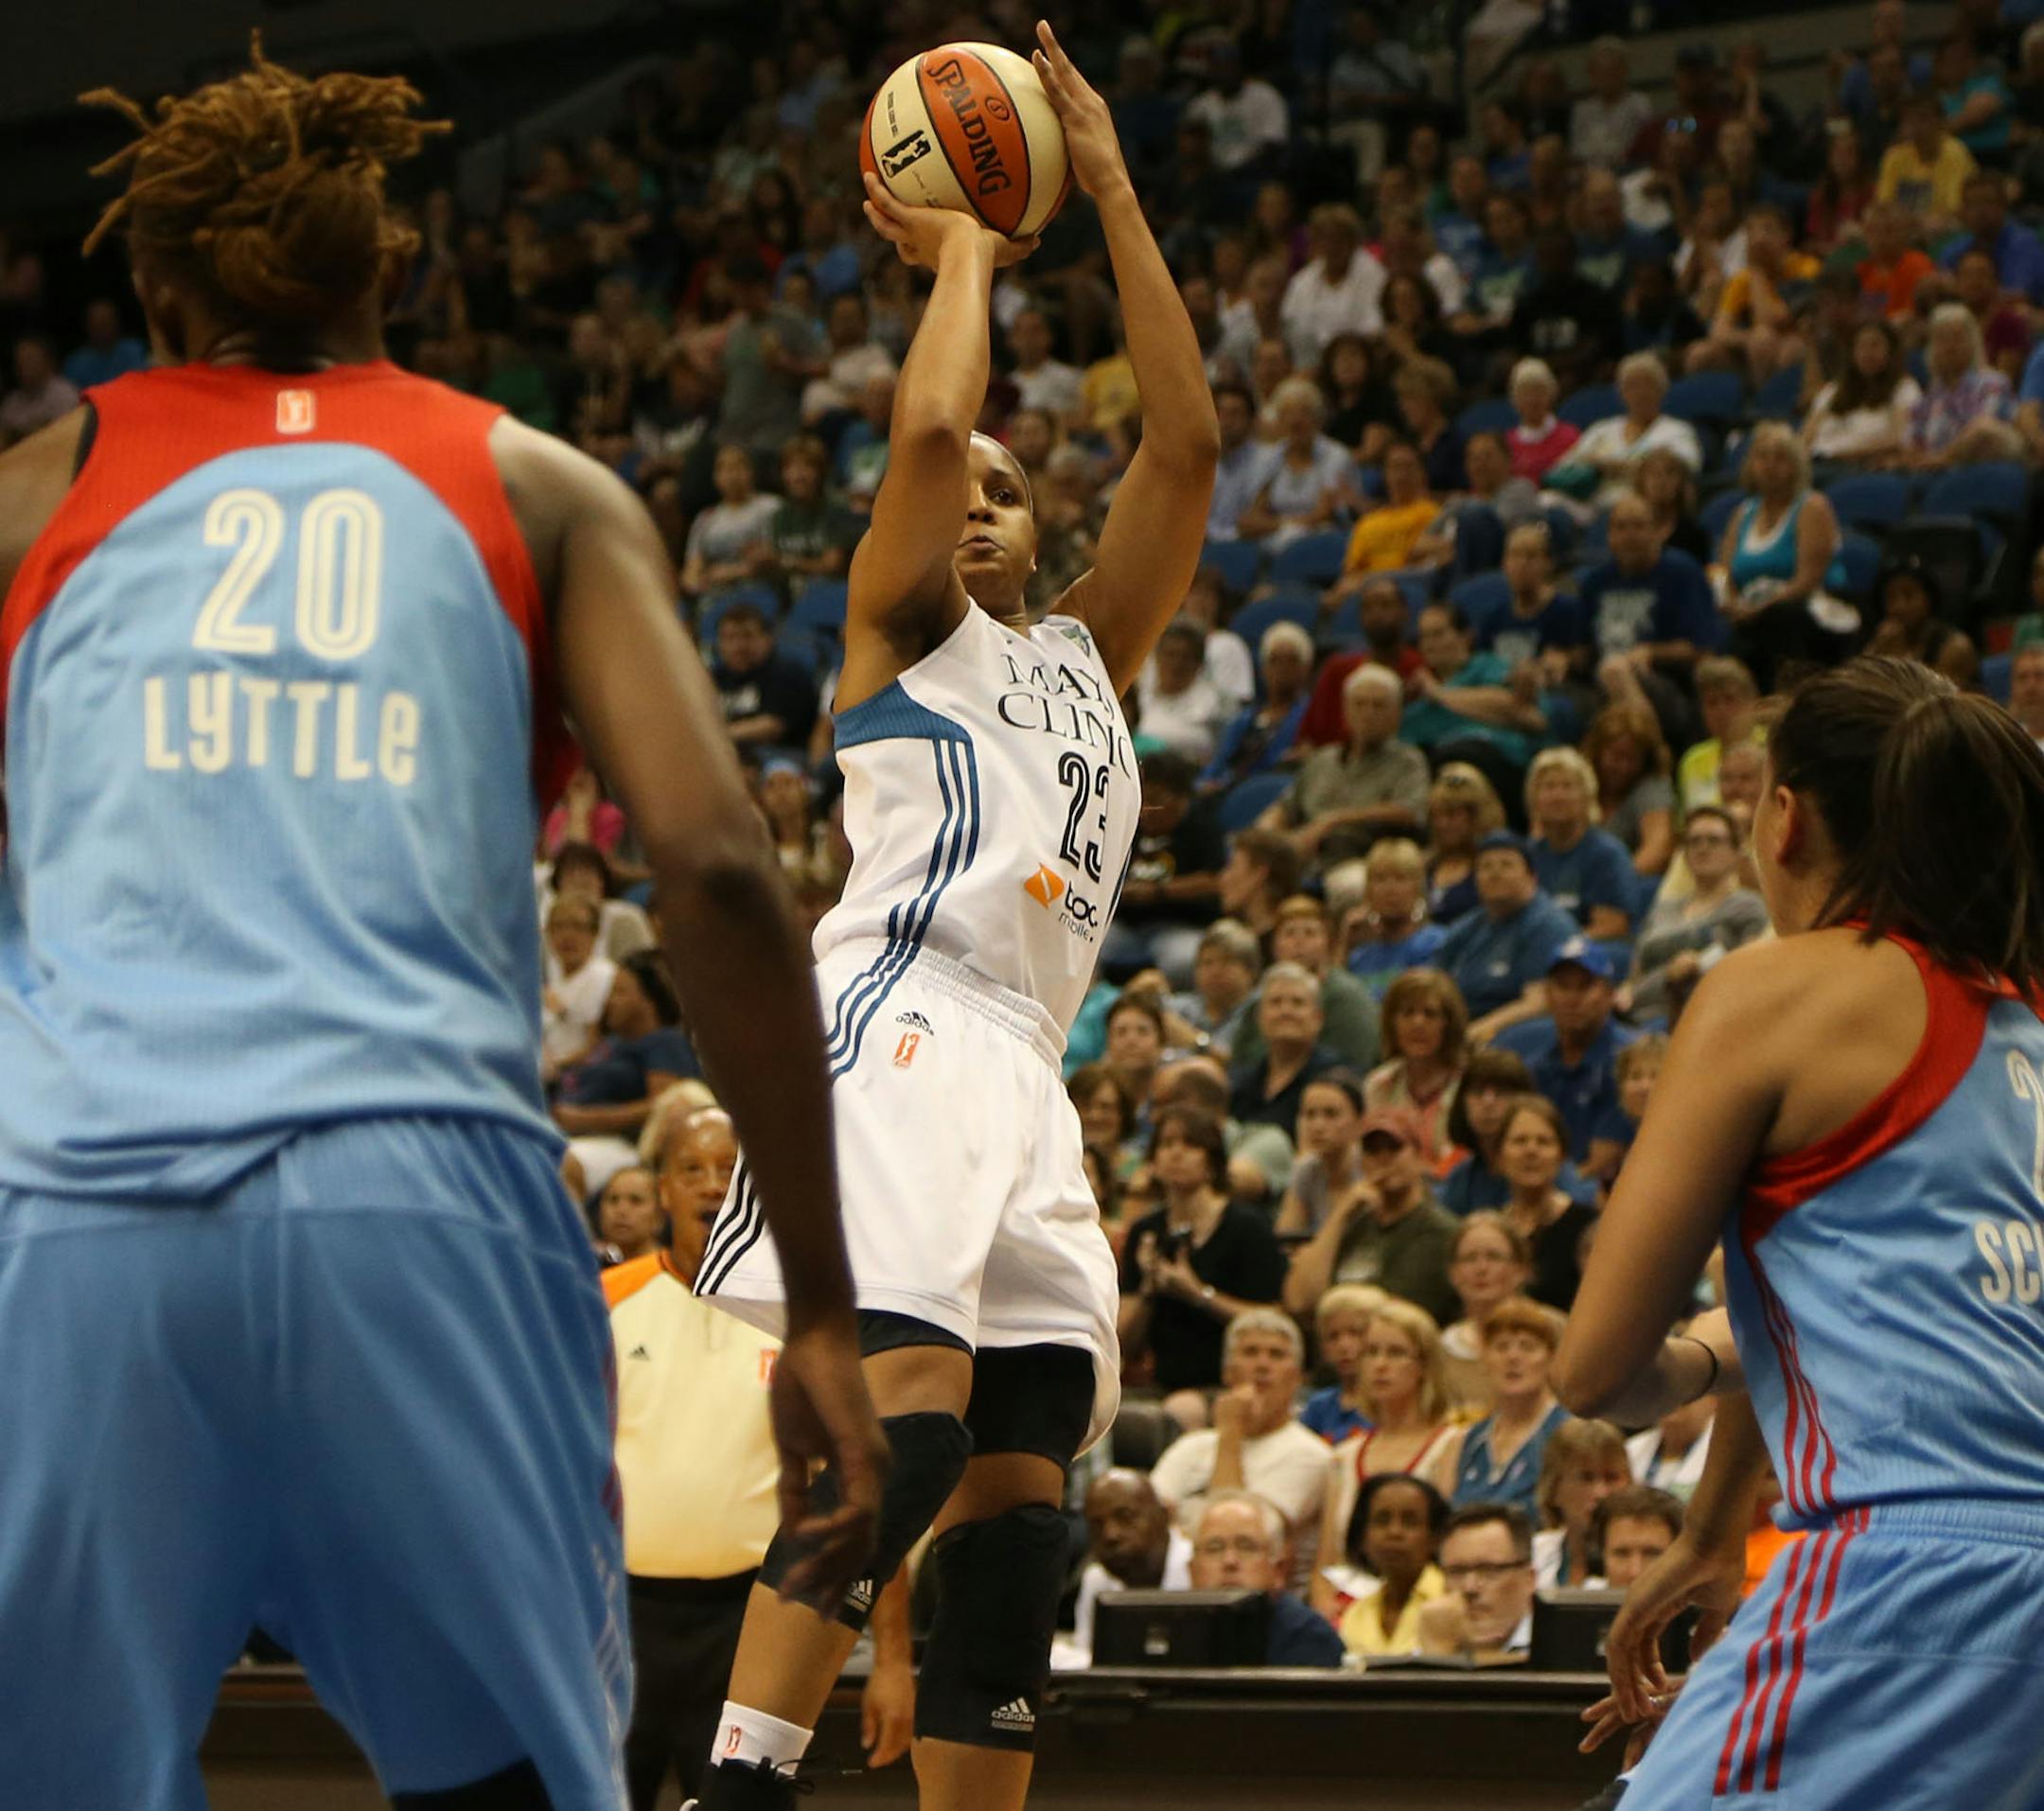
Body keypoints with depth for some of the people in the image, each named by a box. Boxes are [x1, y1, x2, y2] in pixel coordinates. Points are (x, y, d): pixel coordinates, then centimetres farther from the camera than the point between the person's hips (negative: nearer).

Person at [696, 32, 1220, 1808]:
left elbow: (1186, 444, 21)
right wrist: (966, 252, 12)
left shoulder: (1084, 654, 30)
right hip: (902, 1025, -7)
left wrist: (1111, 195, 20)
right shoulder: (900, 627, 14)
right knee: (911, 1400, -26)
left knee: (1024, 1479, 0)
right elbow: (925, 426, -5)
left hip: (1026, 1075, 7)